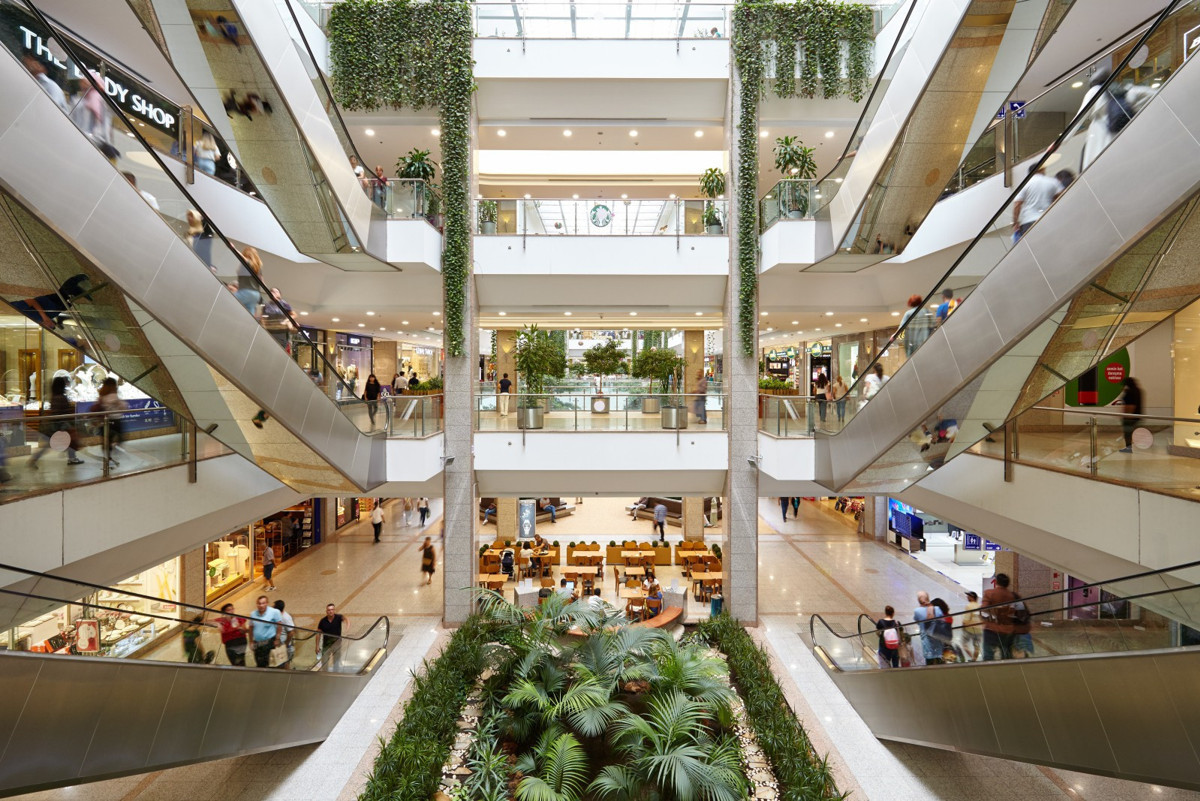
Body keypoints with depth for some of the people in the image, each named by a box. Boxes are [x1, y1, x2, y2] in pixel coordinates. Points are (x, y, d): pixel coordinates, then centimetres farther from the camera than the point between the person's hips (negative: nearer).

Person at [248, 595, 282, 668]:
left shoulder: (274, 612, -11)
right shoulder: (253, 614, 4)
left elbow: (279, 625, -7)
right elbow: (251, 628, 12)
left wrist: (277, 639, -8)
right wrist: (251, 641, 11)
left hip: (269, 642, -5)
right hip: (257, 643, 5)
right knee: (258, 664, 11)